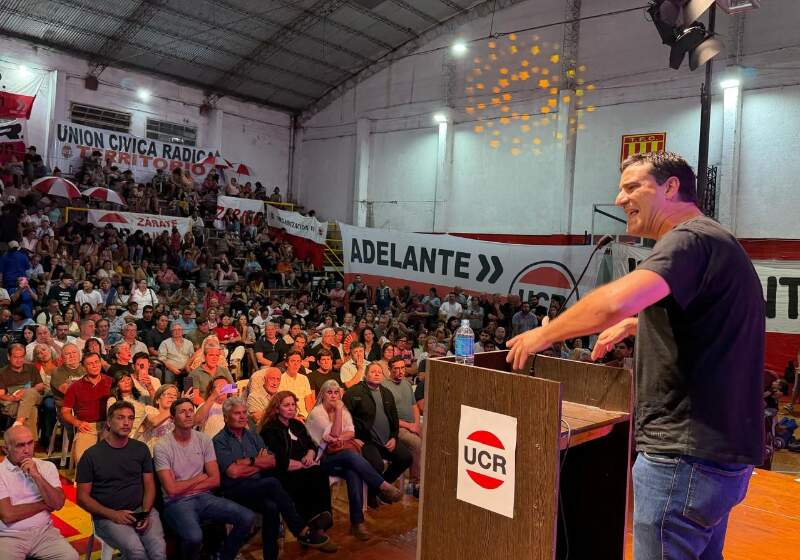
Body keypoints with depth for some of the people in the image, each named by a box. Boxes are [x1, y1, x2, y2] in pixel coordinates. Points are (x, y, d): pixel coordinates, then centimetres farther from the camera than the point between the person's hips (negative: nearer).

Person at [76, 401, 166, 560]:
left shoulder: (141, 449, 9)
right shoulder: (92, 455, -1)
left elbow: (149, 485, 10)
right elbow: (82, 497, 1)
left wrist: (145, 513, -9)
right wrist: (113, 514, -12)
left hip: (140, 510, 2)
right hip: (107, 516, -2)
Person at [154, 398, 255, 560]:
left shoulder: (204, 440, 4)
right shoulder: (162, 446, -9)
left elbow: (215, 480, 2)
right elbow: (172, 490, -15)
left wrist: (184, 487, -8)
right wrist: (199, 478, -1)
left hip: (204, 497, 5)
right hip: (177, 503, -4)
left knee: (248, 518, -15)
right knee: (194, 537, -36)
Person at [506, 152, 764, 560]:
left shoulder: (690, 238, -16)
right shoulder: (716, 243, 18)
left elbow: (617, 301, -33)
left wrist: (544, 334, -19)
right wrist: (635, 324, 25)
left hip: (686, 455, -10)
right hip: (721, 451, 11)